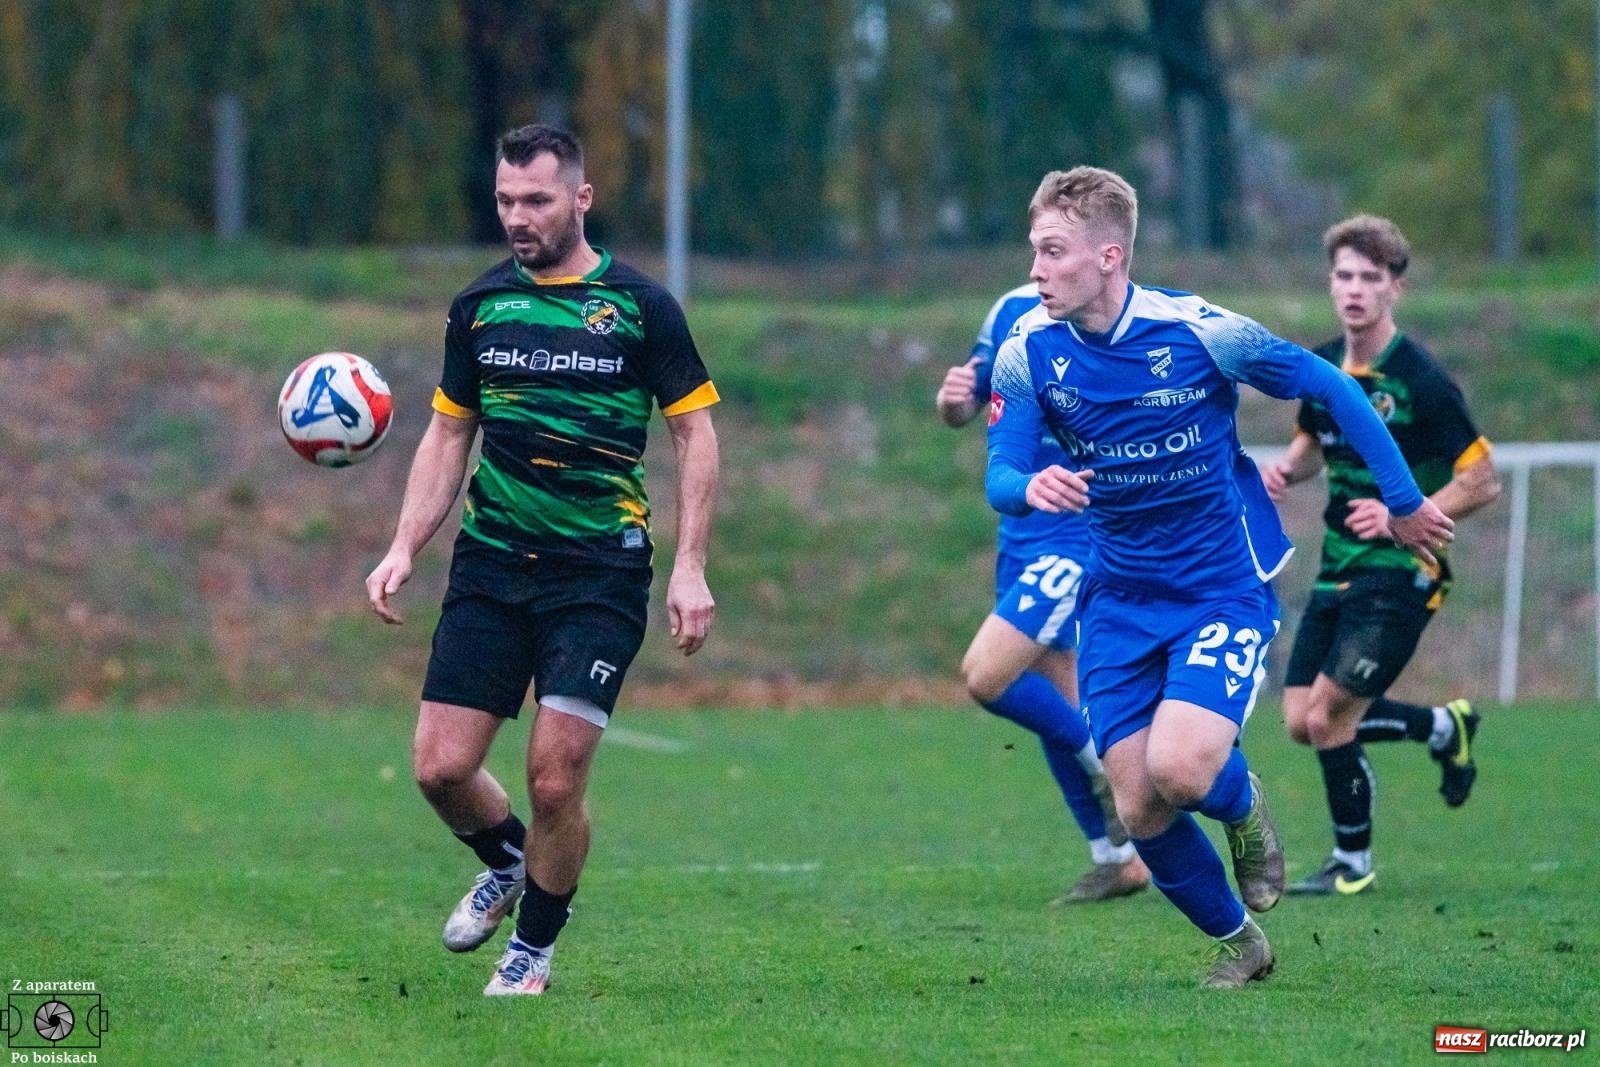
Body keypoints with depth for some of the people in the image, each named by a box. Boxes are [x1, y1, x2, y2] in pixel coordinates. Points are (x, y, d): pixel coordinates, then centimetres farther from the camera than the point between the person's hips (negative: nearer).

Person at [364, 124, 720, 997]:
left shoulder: (639, 305, -3)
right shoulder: (480, 305, 8)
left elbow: (694, 433, 1)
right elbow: (448, 434, 15)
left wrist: (690, 567, -7)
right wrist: (404, 549, 4)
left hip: (600, 572, -4)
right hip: (490, 565, 4)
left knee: (555, 778, -10)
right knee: (440, 767, -4)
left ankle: (533, 948, 14)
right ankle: (506, 863, 29)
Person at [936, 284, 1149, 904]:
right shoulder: (1012, 311, 6)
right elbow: (964, 409, 15)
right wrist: (951, 400, -8)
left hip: (1079, 537, -7)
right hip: (1021, 534, 7)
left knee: (985, 676, -17)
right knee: (1052, 705, 10)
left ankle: (1106, 766, 4)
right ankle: (1118, 861, 21)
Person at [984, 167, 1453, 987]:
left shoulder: (1198, 331, -17)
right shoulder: (1027, 352, -8)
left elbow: (1330, 389, -5)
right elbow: (999, 480, -10)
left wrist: (1403, 502, 2)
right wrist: (1032, 487, -35)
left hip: (1223, 587, -4)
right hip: (1119, 601, 4)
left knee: (1179, 771, -25)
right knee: (1139, 813, -3)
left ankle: (1243, 806, 13)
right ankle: (1237, 942, 23)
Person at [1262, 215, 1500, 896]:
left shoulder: (1420, 381, -16)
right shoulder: (1322, 367, 4)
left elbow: (1482, 482, -14)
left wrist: (1401, 515, -24)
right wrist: (1287, 469, 1)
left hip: (1399, 573, -7)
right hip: (1338, 571, 8)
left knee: (1327, 718, -12)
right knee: (1301, 722, 6)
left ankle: (1353, 862, 9)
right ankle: (1445, 727, 29)